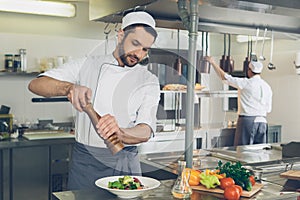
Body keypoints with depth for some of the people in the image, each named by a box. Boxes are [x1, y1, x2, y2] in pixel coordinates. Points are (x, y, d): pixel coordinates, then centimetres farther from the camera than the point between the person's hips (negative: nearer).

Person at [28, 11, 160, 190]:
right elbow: (35, 84, -4)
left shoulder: (149, 81, 1)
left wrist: (119, 133, -35)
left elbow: (145, 131, -12)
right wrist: (70, 87, -25)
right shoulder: (87, 65, 5)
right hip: (84, 161, 1)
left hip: (124, 164, 0)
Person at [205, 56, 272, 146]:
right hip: (262, 121, 6)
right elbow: (268, 109, 11)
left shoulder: (245, 83, -9)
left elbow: (225, 77, -3)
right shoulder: (267, 87, 8)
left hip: (247, 120, -6)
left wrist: (213, 62, 6)